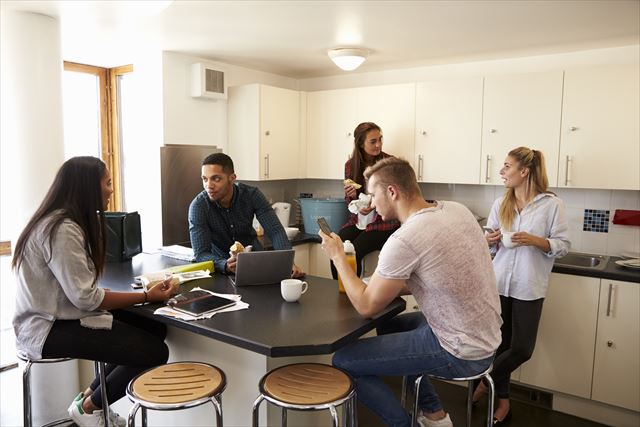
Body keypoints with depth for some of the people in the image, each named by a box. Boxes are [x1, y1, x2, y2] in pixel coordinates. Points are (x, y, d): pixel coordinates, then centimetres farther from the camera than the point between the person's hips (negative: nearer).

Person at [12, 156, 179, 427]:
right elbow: (85, 298, -24)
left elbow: (81, 289, 5)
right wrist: (147, 296, -18)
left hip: (60, 316, 10)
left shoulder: (67, 222, 8)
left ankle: (90, 396, 13)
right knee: (154, 352, -16)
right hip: (48, 329, -10)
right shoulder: (61, 229, -23)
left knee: (155, 330, -2)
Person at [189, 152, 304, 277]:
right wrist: (226, 266, -46)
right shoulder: (198, 206, -21)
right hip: (221, 264, 1)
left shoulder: (252, 194, -16)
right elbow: (201, 254, -25)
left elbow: (276, 231, -20)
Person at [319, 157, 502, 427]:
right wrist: (393, 285, 6)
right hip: (485, 337, 9)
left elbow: (366, 306, -14)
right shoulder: (457, 210, -1)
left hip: (461, 354, -9)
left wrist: (337, 256, -3)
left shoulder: (404, 240, -25)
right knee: (389, 325, 29)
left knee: (343, 361, -4)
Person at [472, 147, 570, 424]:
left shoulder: (551, 204, -5)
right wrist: (489, 241, -8)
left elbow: (563, 245, -4)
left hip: (529, 287, -3)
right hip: (499, 283, 3)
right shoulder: (500, 204, 7)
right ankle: (502, 399, 27)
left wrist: (535, 240, -19)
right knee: (500, 343, 8)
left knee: (521, 349, -3)